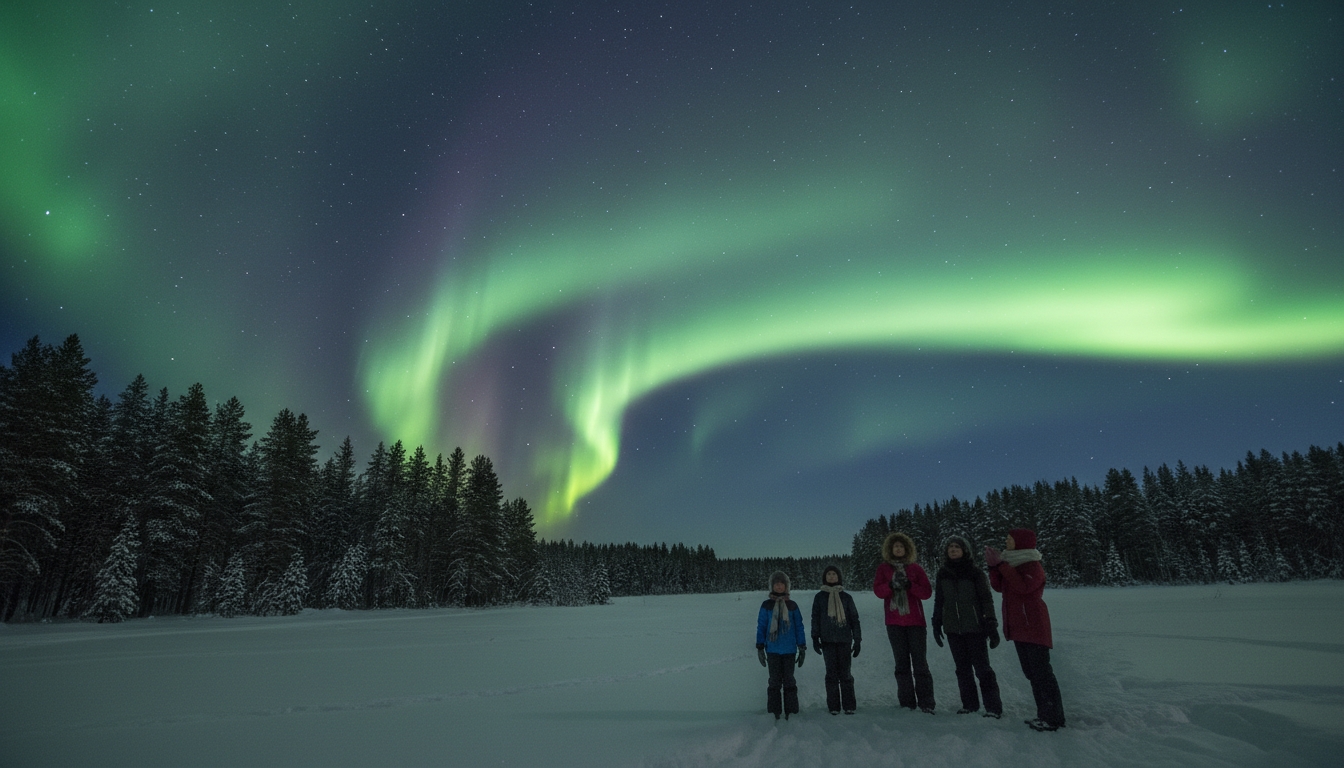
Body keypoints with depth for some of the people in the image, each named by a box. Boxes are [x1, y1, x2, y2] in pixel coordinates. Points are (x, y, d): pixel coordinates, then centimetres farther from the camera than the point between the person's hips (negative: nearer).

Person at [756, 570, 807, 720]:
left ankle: (790, 710, 15)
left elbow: (799, 627, 7)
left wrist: (802, 648, 4)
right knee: (774, 680, 5)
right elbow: (761, 627, 3)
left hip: (789, 650, 1)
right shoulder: (766, 605, 1)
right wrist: (760, 648, -1)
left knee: (789, 680, 6)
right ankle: (774, 710, 15)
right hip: (772, 650, -1)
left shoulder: (792, 606, 4)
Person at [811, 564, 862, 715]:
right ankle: (833, 706, 7)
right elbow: (815, 618, 7)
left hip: (844, 640, 0)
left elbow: (854, 619, 9)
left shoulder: (846, 597, 8)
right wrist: (815, 638, -3)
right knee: (832, 673, 1)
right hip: (827, 640, 0)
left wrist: (857, 640, 4)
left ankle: (849, 705, 9)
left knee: (845, 673, 0)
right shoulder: (819, 597, 8)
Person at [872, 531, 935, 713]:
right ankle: (907, 703, 11)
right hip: (894, 623, 1)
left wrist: (909, 585, -17)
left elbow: (927, 592, -1)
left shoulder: (915, 568, 5)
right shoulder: (883, 568, 7)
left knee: (920, 663, -2)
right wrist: (891, 585, -23)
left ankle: (926, 703, 2)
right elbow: (877, 590, -5)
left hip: (915, 622, -1)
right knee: (902, 664, 6)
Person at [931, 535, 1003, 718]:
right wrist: (936, 625, 10)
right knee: (962, 668, 9)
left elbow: (986, 599, -5)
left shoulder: (975, 572, -5)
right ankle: (969, 704, 19)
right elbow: (938, 602, 11)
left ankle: (994, 707, 6)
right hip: (953, 628, 4)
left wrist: (992, 626, -10)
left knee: (981, 667, -3)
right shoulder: (942, 574, 6)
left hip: (974, 627, -4)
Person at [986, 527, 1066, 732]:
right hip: (1018, 627, 10)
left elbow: (1024, 586, -29)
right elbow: (998, 586, 9)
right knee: (1031, 673, 14)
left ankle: (1054, 718, 0)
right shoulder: (1012, 564, 15)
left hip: (1033, 626, -10)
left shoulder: (1033, 565, -12)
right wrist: (994, 566, -5)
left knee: (1041, 672, -7)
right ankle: (1044, 714, 21)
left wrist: (1002, 565, -25)